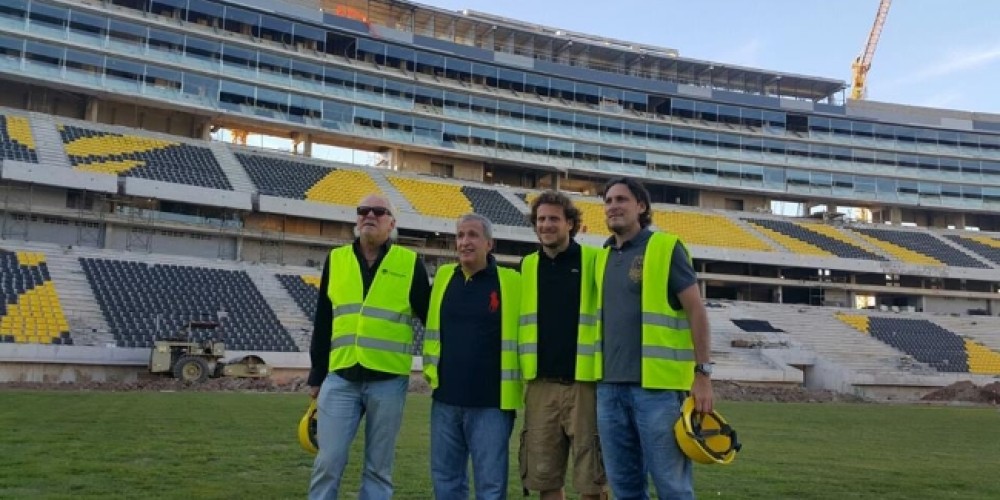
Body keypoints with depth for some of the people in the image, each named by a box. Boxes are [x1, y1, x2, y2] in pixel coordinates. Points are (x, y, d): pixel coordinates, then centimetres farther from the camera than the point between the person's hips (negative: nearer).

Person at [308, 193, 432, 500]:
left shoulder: (410, 263, 2)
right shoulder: (336, 260, 10)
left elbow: (429, 317, 7)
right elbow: (322, 324, 13)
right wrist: (317, 376, 13)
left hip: (388, 380, -2)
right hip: (340, 377, 2)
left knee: (378, 467, 7)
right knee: (328, 462, 2)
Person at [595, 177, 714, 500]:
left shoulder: (666, 247, -3)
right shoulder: (603, 257, 13)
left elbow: (695, 310, -6)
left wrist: (703, 373, -11)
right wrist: (601, 377, 15)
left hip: (657, 386, -6)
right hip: (610, 387, 6)